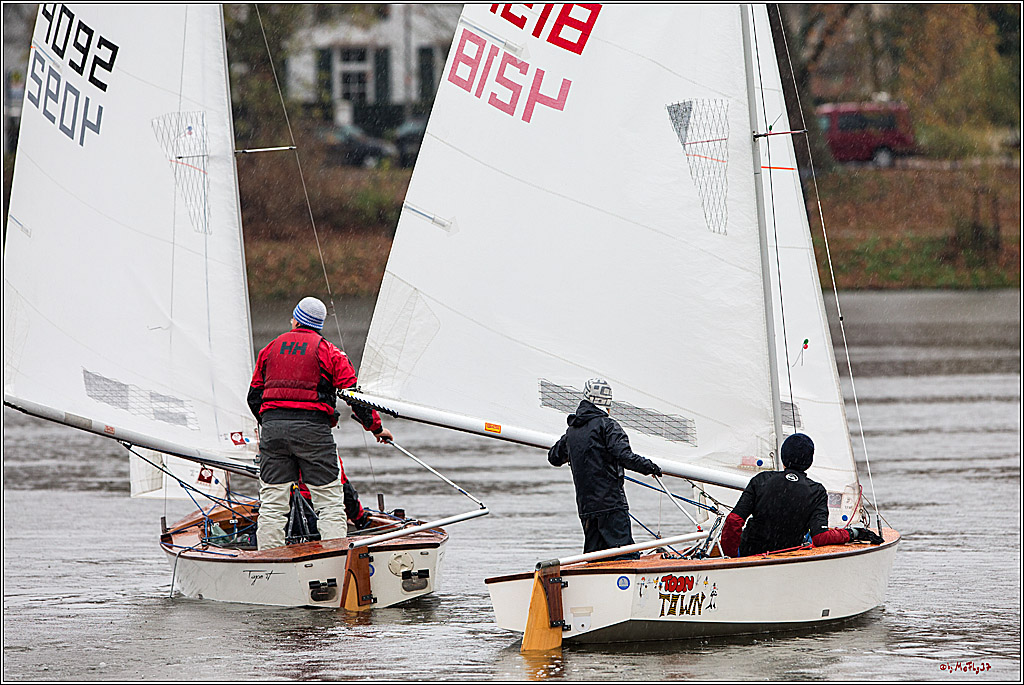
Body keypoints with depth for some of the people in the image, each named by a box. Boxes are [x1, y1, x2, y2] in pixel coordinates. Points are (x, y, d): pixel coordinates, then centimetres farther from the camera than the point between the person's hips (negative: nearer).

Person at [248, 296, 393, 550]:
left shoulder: (271, 348, 14)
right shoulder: (328, 351, 2)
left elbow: (254, 396, 19)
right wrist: (376, 427, 10)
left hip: (272, 425, 3)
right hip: (313, 429, -3)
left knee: (271, 503, 6)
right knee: (330, 501, -1)